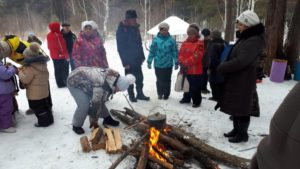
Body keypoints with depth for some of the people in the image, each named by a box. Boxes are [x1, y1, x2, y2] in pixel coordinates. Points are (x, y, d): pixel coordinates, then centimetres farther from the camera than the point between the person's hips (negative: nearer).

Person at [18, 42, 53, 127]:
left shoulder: (30, 66, -22)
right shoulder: (42, 63, 5)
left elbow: (25, 79, -19)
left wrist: (20, 72, -1)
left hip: (35, 92, -9)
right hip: (44, 90, 9)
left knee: (37, 107, 5)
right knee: (45, 105, 18)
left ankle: (44, 121, 12)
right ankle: (49, 119, 29)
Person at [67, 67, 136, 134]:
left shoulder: (113, 76, -9)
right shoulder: (103, 86, -38)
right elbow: (95, 103, -27)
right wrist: (94, 120, -12)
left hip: (84, 79, 8)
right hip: (75, 82, -8)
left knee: (100, 101, 5)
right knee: (84, 105, -18)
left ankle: (107, 119, 22)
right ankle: (76, 126, 5)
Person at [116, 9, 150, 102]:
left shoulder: (135, 28, 8)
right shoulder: (121, 30, -11)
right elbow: (120, 48, -13)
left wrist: (142, 56, 10)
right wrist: (125, 62, -16)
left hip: (137, 59, 6)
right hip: (128, 60, -6)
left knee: (140, 78, 12)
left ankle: (140, 94, 26)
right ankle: (131, 95, 20)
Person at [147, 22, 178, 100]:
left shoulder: (171, 40, -3)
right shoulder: (155, 39, -3)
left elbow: (175, 52, 0)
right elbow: (152, 51, 1)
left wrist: (176, 63, -1)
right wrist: (149, 62, 1)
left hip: (168, 65, 0)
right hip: (158, 65, 0)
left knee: (167, 80, 9)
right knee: (159, 80, 8)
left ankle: (166, 94, 25)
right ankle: (160, 93, 25)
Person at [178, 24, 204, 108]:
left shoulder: (199, 44, -10)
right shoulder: (185, 43, 10)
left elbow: (196, 57, -20)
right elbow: (180, 54, 6)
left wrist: (185, 62, -21)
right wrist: (181, 62, -14)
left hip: (196, 71, -6)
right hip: (185, 70, 6)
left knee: (195, 87, 1)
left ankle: (196, 101, 15)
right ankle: (186, 98, 35)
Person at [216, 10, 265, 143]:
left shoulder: (255, 41, -18)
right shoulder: (244, 38, 14)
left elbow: (240, 61, -26)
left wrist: (222, 67, -15)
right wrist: (224, 67, 4)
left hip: (244, 81, -10)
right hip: (234, 79, 10)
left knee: (242, 108, 3)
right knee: (234, 106, 18)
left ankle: (243, 134, 19)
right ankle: (236, 129, 34)